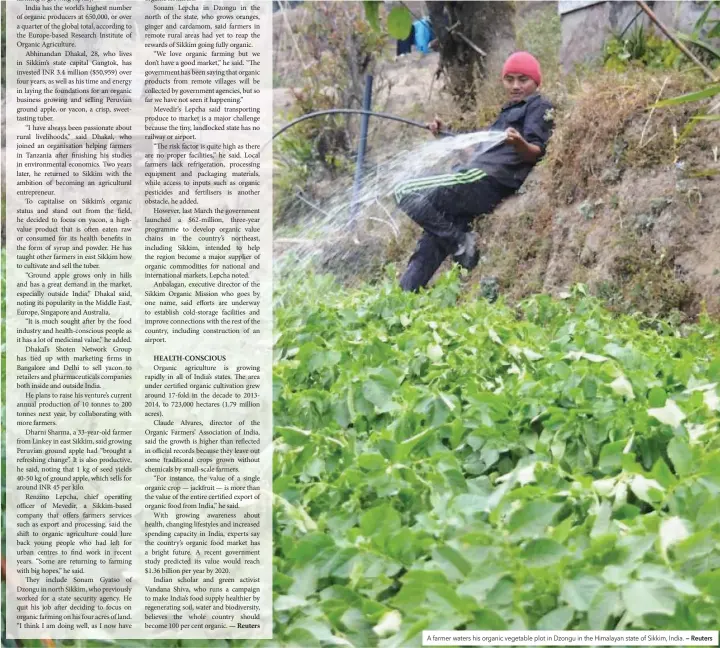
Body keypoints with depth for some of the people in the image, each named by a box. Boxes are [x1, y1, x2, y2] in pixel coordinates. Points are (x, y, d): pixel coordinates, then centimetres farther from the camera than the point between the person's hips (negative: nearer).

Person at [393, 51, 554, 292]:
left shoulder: (539, 106, 3)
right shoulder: (509, 110, 31)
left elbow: (536, 152, -13)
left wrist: (519, 143, -35)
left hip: (487, 180, -9)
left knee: (405, 192, -16)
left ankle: (461, 243, -15)